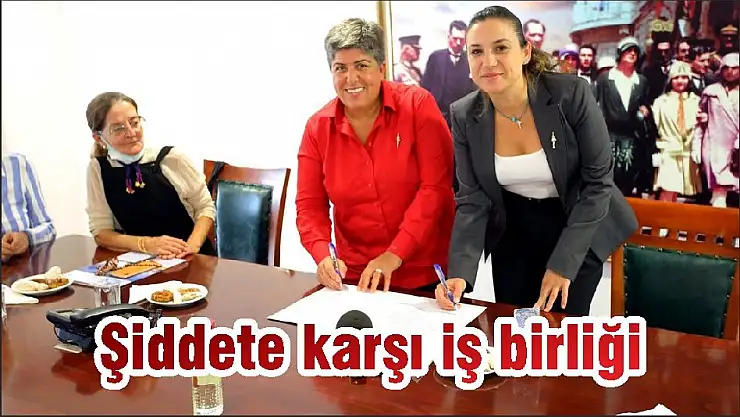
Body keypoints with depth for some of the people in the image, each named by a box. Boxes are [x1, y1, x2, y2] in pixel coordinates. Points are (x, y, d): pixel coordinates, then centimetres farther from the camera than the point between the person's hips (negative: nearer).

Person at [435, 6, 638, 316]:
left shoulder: (571, 94, -22)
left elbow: (598, 181, -16)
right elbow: (472, 200, -10)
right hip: (512, 232, 3)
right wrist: (460, 272, -24)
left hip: (578, 231, -3)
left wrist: (562, 262, -19)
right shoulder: (464, 116, -13)